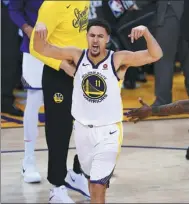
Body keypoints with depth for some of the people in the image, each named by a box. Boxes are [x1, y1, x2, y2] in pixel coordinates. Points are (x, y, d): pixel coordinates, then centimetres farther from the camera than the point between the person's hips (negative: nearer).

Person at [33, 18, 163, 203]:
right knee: (92, 178, 24)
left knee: (98, 186, -12)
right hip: (82, 128, 4)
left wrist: (146, 32, -41)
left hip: (108, 131, -4)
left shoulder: (118, 60, -15)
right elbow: (42, 49, -8)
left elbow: (155, 55, -23)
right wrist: (39, 30, -29)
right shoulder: (77, 56, -7)